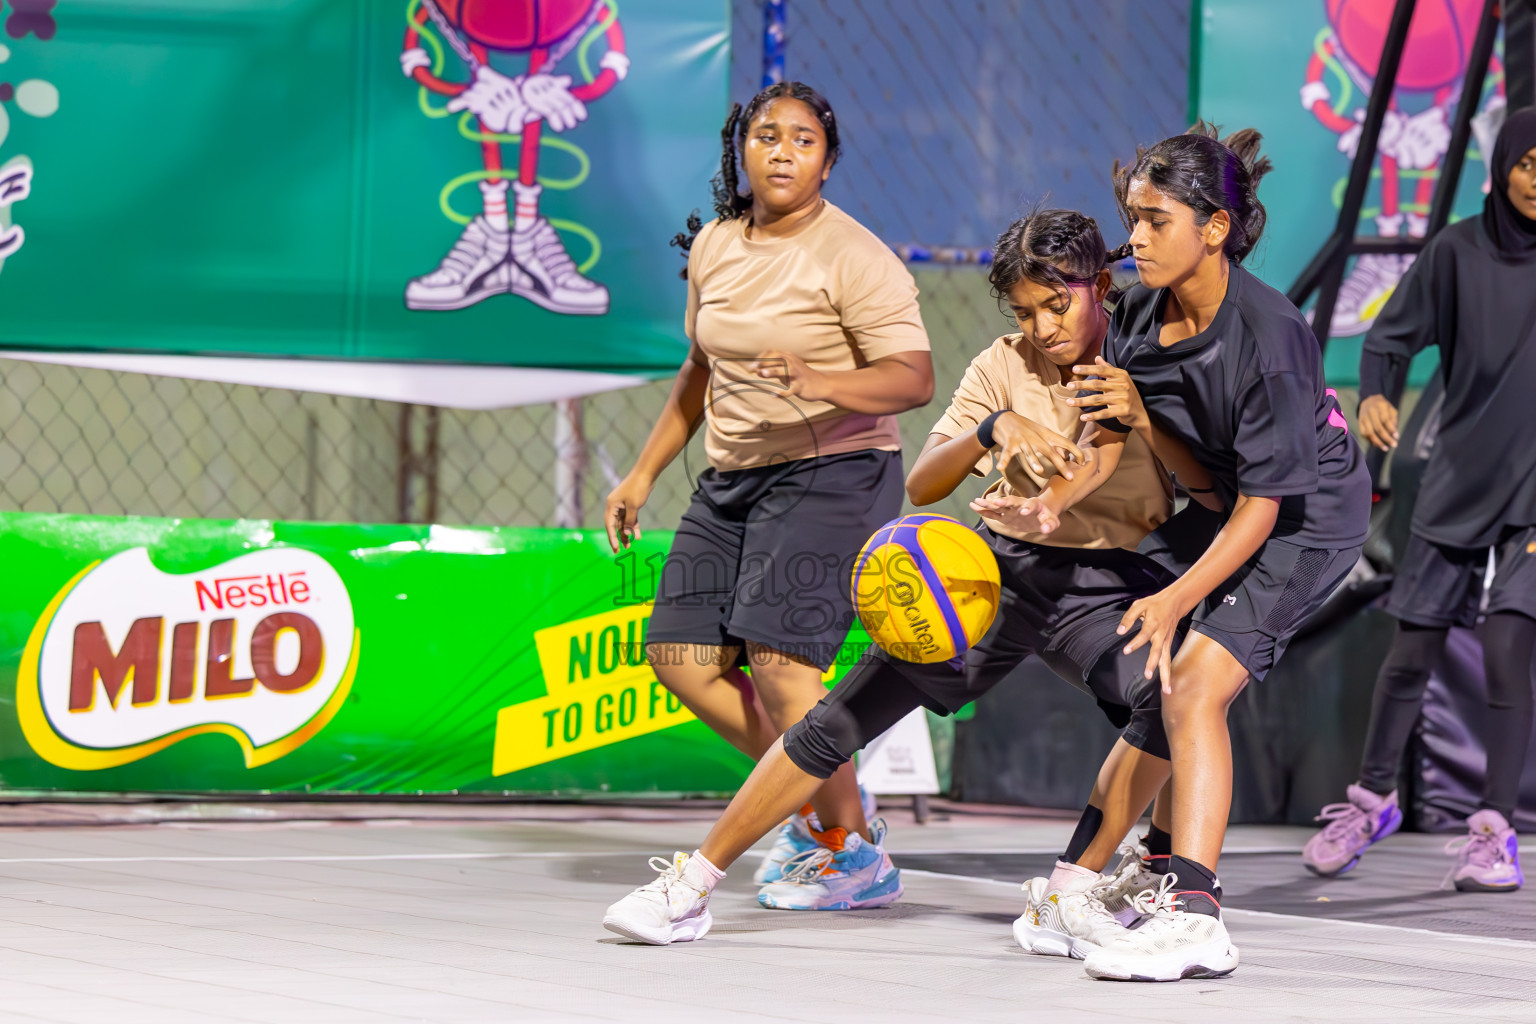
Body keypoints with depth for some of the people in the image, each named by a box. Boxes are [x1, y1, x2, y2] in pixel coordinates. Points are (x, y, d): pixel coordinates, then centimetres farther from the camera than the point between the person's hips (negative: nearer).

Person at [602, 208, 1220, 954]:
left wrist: (1048, 506, -48)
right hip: (995, 567, 2)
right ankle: (691, 885, 4)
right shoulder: (1004, 367, 3)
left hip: (1102, 582, -2)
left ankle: (1072, 890, -24)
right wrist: (993, 429, -26)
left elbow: (1106, 455, -26)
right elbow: (921, 486, -6)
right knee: (839, 722, -4)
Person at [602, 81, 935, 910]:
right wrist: (645, 472, 23)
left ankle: (853, 847, -5)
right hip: (732, 479, 8)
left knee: (779, 657, -20)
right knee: (681, 656, 1)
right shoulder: (713, 247, 10)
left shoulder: (853, 258, -11)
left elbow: (914, 378, -19)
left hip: (832, 475, -8)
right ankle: (824, 796, 19)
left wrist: (818, 383, -36)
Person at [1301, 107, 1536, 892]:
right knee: (1412, 649, 5)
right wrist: (1375, 395, -16)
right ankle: (1372, 800, 26)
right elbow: (1393, 335, 3)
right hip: (1459, 478, 2)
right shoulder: (1459, 251, 0)